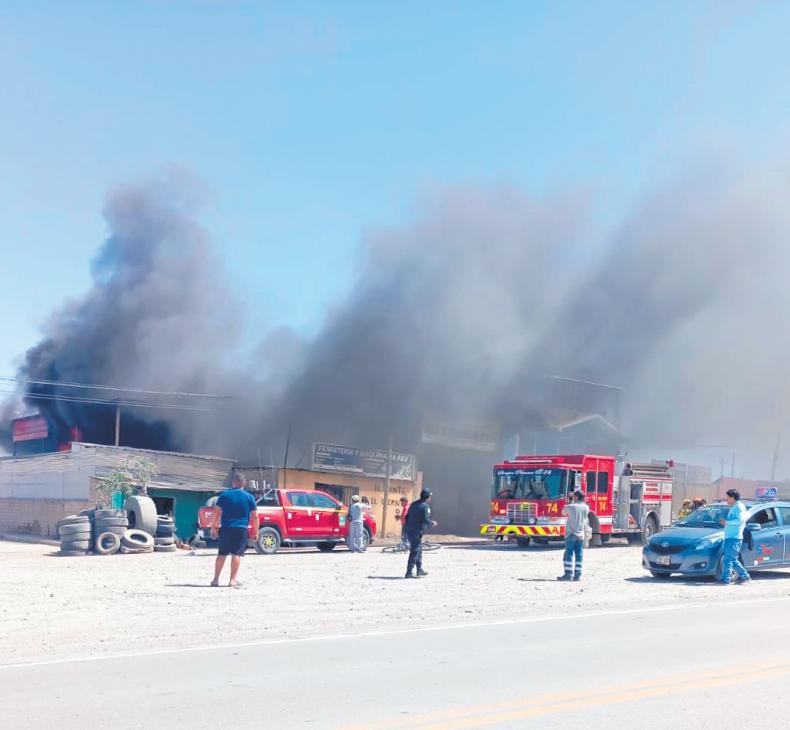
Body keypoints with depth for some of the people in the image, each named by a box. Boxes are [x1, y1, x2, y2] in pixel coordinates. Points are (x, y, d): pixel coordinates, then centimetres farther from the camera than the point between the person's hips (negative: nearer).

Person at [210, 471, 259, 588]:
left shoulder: (224, 495, 3)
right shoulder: (249, 497, 1)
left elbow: (217, 513, 2)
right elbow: (255, 517, 1)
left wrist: (213, 527, 9)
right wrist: (256, 532, 8)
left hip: (226, 529, 2)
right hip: (241, 530, -1)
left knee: (221, 554, 10)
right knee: (236, 554, 0)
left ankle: (216, 579, 13)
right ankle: (233, 580, -3)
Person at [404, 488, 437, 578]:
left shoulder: (414, 504, 16)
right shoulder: (425, 506, -12)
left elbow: (407, 517, 19)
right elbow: (425, 520, -17)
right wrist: (432, 523, 1)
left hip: (409, 530, 9)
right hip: (417, 532, -9)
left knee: (418, 551, 19)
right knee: (415, 552, -7)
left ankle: (419, 570, 26)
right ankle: (409, 572, -9)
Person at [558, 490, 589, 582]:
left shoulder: (570, 507, -10)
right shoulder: (586, 508, 2)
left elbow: (563, 513, 7)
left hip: (571, 534, -4)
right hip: (581, 535, 4)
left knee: (568, 555, -1)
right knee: (579, 555, 5)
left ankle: (568, 574, -5)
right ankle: (578, 574, 5)